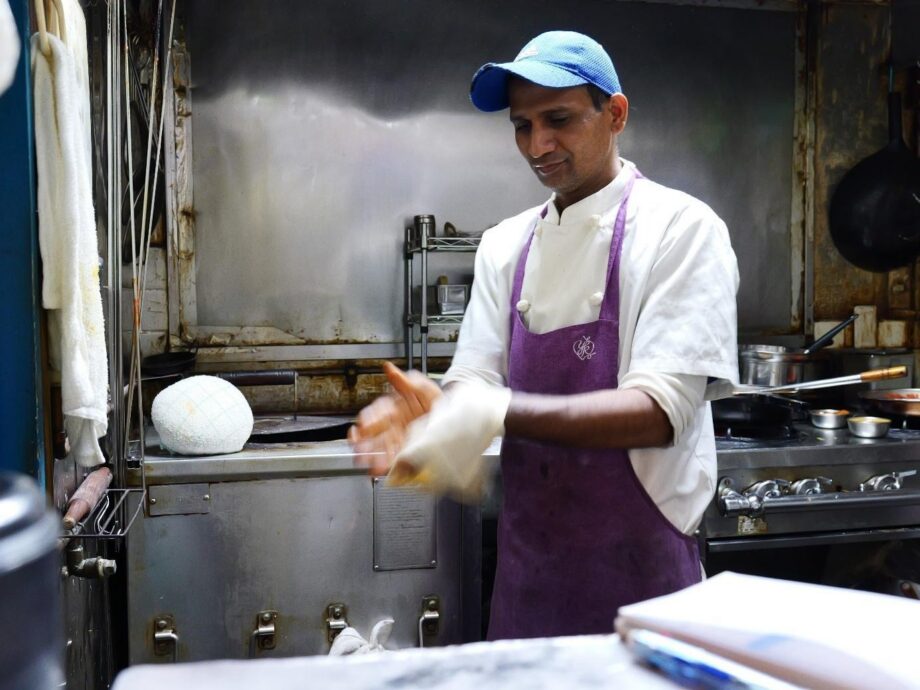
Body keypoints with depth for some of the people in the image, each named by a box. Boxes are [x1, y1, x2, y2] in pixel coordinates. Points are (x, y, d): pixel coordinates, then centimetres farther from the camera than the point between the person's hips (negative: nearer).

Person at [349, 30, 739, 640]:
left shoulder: (682, 228, -11)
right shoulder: (506, 244, 6)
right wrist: (435, 409, -20)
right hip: (527, 564, 5)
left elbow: (658, 412, -20)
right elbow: (474, 382, 3)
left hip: (636, 566, -4)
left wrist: (498, 413, -31)